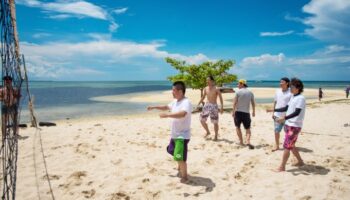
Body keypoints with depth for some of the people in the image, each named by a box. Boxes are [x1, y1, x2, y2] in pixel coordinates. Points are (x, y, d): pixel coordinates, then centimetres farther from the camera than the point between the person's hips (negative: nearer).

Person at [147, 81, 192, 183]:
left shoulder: (186, 102, -23)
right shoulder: (175, 101, 7)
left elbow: (182, 114, -43)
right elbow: (167, 107, 26)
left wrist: (167, 115, -49)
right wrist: (154, 107, 21)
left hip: (182, 135, -10)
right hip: (175, 134, 10)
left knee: (179, 157, -11)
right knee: (173, 152, 26)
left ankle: (184, 176, 10)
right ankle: (180, 167, 50)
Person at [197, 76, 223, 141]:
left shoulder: (216, 89, -9)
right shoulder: (206, 88, 7)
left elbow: (220, 98, -10)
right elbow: (203, 97, 18)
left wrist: (221, 107, -17)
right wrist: (198, 104, 15)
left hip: (214, 106, -5)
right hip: (206, 105, 5)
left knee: (215, 122, 1)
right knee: (202, 120, 4)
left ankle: (216, 136, 15)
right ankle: (208, 132, 26)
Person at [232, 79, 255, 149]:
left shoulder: (238, 92, -5)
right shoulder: (250, 93, 6)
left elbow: (235, 102, -10)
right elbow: (253, 103, 10)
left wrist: (233, 111, -6)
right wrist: (253, 112, 21)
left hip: (238, 112, -2)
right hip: (246, 113, 2)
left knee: (237, 127, 16)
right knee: (248, 129, 9)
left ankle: (241, 142, 15)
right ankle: (248, 141, -12)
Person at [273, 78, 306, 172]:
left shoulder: (301, 98, -15)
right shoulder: (293, 97, 13)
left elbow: (297, 112, -24)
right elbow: (286, 108, 20)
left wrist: (284, 118, -33)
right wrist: (274, 110, 15)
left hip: (294, 126, -9)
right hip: (289, 125, 9)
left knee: (287, 146, -6)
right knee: (291, 146, 18)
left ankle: (282, 167, 1)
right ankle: (300, 161, 34)